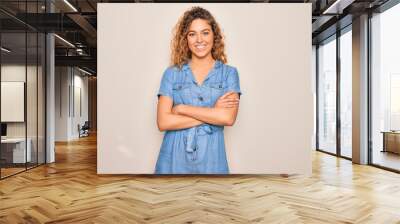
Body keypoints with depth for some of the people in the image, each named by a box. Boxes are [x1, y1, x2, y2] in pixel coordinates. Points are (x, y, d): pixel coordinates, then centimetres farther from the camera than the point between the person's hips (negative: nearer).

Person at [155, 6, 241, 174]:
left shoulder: (229, 73, 0)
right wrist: (213, 113, -12)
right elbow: (163, 122, -9)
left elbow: (228, 118, -14)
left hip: (210, 158, 0)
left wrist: (182, 109, -11)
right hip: (174, 158, 0)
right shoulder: (172, 73, 0)